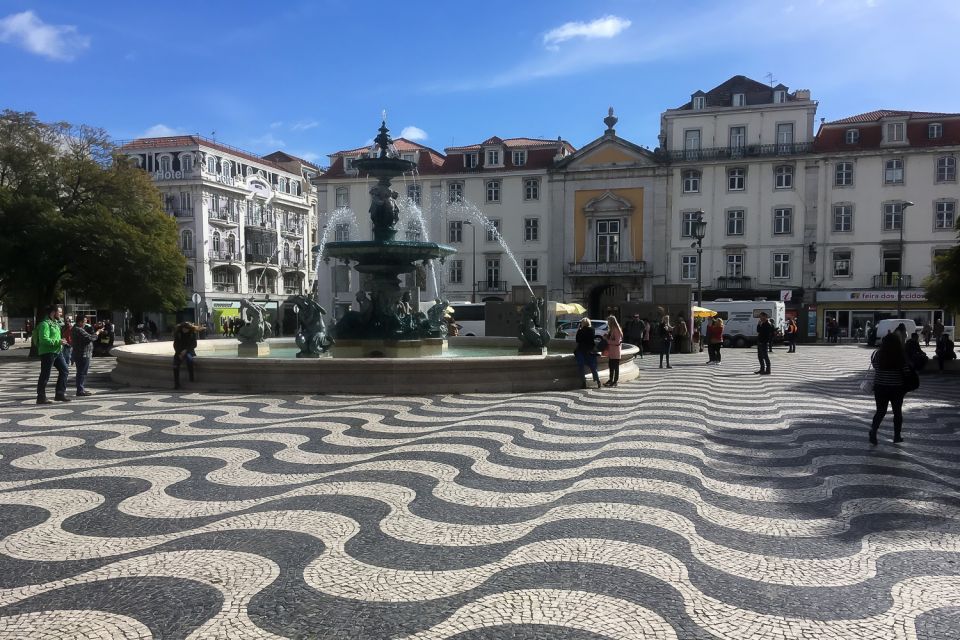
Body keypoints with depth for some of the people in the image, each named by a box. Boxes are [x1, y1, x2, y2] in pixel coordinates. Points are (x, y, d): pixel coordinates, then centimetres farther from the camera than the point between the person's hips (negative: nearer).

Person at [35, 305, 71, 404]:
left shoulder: (56, 322, 15)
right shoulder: (45, 324, -15)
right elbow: (44, 339, -24)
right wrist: (58, 341, -22)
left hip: (57, 351, 9)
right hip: (47, 352, -9)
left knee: (64, 371, 9)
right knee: (45, 375, -2)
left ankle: (60, 394, 15)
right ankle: (41, 397, 7)